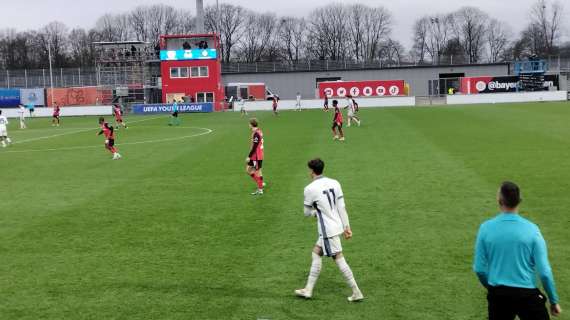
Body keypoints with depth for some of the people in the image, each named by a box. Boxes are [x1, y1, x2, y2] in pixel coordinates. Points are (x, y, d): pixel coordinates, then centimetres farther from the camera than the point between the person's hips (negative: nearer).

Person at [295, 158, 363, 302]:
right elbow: (342, 207, 3)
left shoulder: (310, 189, -13)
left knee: (339, 259, -1)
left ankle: (356, 293, 4)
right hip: (337, 226, 8)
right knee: (316, 253, 17)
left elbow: (307, 213, -2)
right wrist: (347, 226, 8)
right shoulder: (334, 183, 3)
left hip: (327, 230, -8)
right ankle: (308, 290, 22)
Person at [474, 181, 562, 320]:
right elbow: (544, 272, -9)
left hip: (498, 294, 2)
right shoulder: (531, 229, -10)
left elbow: (479, 269, -2)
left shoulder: (486, 228, -6)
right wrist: (554, 300, 5)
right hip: (527, 294, -2)